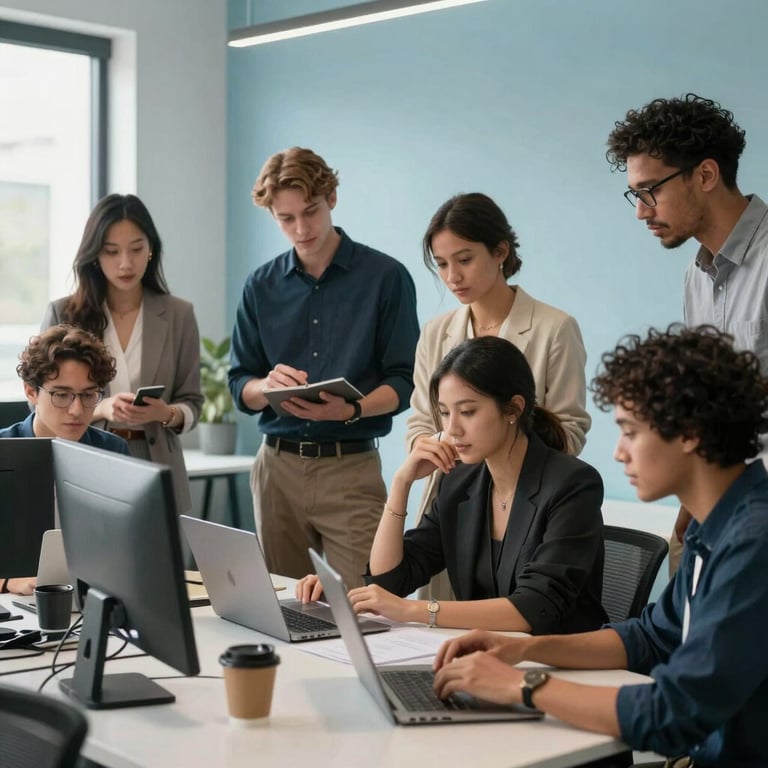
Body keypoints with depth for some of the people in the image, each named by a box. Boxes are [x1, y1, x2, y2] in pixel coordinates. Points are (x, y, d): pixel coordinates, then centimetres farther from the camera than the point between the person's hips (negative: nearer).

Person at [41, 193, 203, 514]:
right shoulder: (63, 314, -1)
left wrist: (167, 414, -18)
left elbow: (191, 403, 4)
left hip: (156, 469, 1)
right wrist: (100, 409, -19)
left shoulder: (178, 314, 2)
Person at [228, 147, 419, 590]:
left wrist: (352, 409, -22)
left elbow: (403, 383, -3)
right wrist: (268, 386, -14)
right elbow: (240, 387, 9)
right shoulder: (262, 286, 9)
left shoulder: (385, 277, -1)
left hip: (351, 466, -3)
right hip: (277, 465, 4)